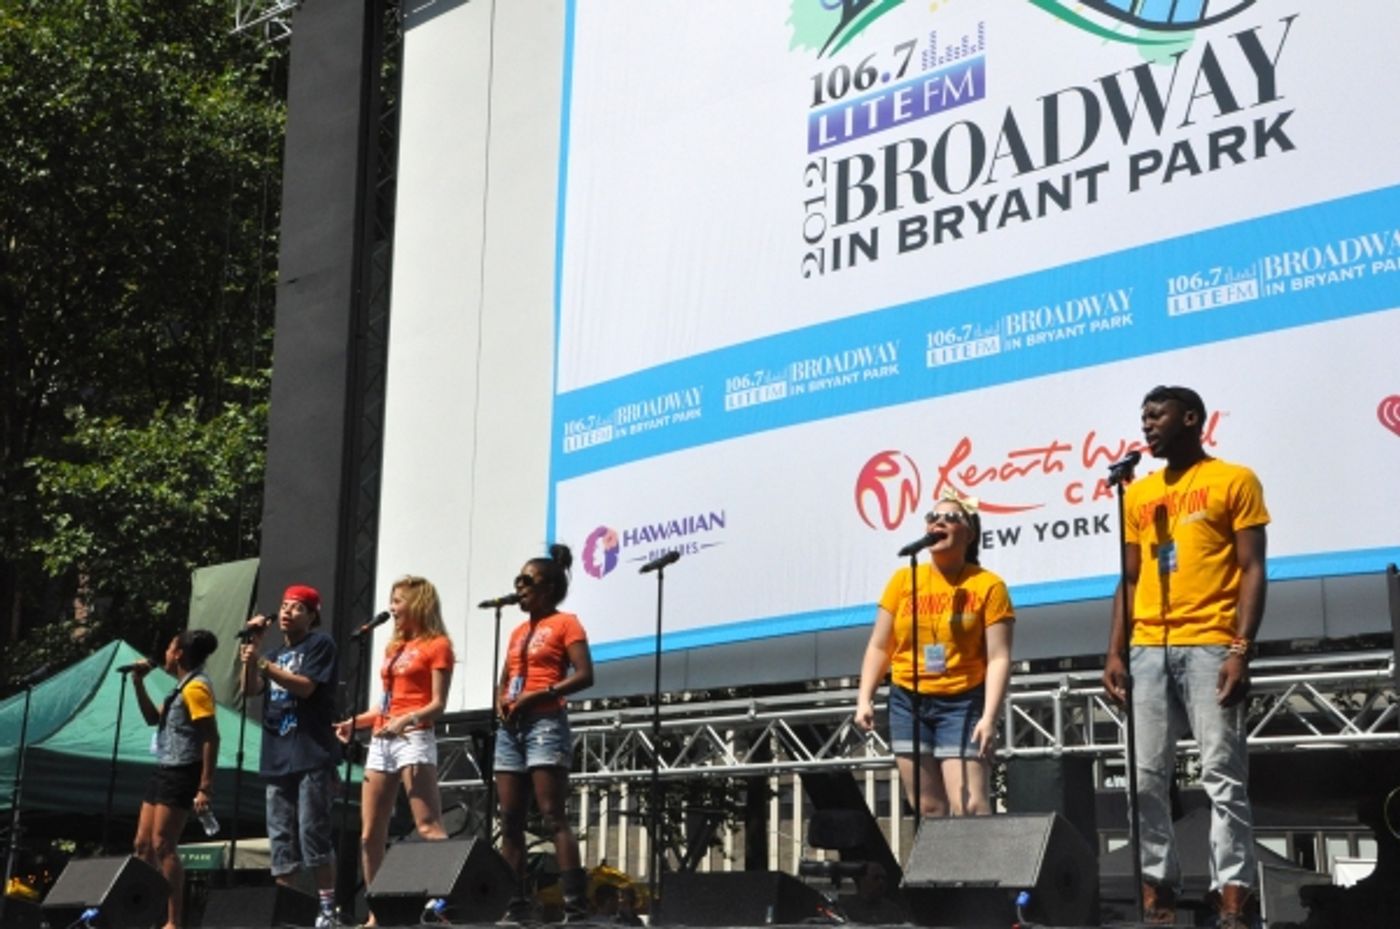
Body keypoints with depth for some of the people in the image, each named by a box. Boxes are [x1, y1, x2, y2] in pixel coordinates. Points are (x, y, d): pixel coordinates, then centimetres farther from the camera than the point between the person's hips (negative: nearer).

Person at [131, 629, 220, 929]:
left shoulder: (196, 687, -14)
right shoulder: (183, 687, 16)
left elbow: (211, 738, -20)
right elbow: (153, 718, 25)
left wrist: (206, 788, -24)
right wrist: (138, 683, 15)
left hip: (182, 774, -10)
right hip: (165, 771, 10)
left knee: (163, 846, -11)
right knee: (143, 845, 10)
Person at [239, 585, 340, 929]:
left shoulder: (320, 644, 2)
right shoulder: (276, 654, 22)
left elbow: (305, 687, -11)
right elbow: (250, 689, 8)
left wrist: (264, 665, -18)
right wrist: (252, 649, -2)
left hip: (312, 756, -7)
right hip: (277, 758, 7)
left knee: (313, 833, -11)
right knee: (281, 838, 5)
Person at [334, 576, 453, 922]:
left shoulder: (436, 645, 0)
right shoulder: (393, 647, 22)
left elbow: (437, 703, -9)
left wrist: (408, 719, -25)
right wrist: (355, 722, 11)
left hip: (414, 738, -8)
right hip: (380, 741, 8)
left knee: (428, 827, -16)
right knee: (370, 834, 5)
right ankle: (376, 913, 10)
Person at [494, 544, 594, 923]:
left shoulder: (565, 623, -1)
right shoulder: (518, 632, 21)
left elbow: (584, 675, -12)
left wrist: (536, 694, -17)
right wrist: (502, 701, 1)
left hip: (545, 725, -8)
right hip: (510, 729, 8)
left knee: (553, 817, -15)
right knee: (510, 821, 4)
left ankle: (576, 906, -18)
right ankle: (515, 905, 6)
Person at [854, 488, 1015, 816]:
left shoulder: (988, 586, -4)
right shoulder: (904, 580, 5)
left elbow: (998, 658, -9)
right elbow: (879, 647, 9)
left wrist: (989, 717, -18)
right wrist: (865, 699, -1)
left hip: (962, 703, -4)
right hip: (908, 702, 4)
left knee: (971, 807, -13)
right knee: (928, 808, 6)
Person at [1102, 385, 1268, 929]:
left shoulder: (1234, 481, 3)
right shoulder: (1138, 494, 18)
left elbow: (1252, 571, -2)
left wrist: (1241, 649, -12)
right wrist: (1115, 652, 7)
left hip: (1210, 647, -5)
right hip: (1147, 650, 5)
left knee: (1223, 776, -5)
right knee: (1146, 778, 2)